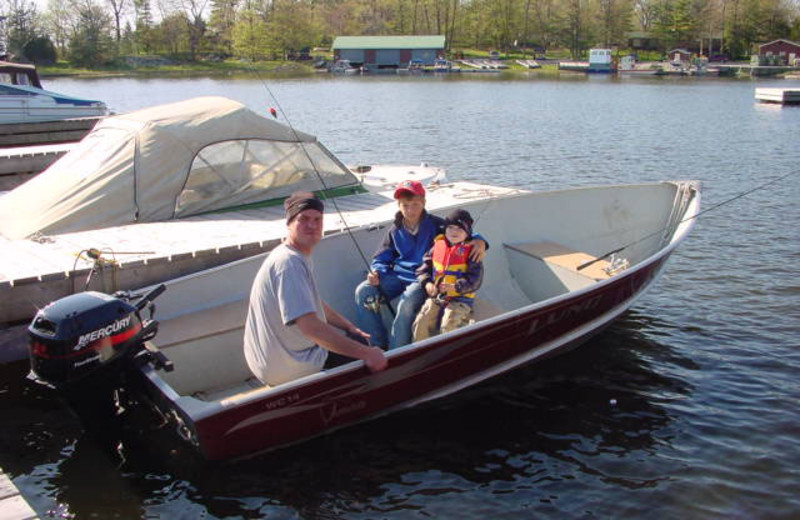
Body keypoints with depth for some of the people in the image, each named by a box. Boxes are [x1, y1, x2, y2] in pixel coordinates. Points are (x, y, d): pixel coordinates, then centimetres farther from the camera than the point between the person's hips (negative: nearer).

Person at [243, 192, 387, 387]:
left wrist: (350, 327, 18)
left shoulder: (299, 257, 9)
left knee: (358, 342, 25)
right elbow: (311, 327, -34)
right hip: (289, 369, -10)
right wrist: (366, 353, -32)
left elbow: (315, 305, 23)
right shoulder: (289, 262, -25)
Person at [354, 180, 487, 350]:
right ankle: (379, 344, -9)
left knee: (406, 303, -35)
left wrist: (479, 241, -24)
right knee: (363, 291, -18)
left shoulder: (435, 225, 0)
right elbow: (382, 258, 15)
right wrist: (376, 272, -8)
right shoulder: (395, 230, 10)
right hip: (397, 276, 5)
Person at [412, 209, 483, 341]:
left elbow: (475, 279, -9)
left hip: (460, 298, -4)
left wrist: (455, 287, -21)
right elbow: (425, 265, 14)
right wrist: (427, 283, -4)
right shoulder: (438, 246, 8)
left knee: (448, 326, -25)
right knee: (420, 323, -11)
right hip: (436, 296, 4)